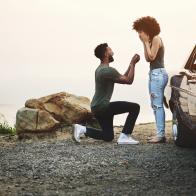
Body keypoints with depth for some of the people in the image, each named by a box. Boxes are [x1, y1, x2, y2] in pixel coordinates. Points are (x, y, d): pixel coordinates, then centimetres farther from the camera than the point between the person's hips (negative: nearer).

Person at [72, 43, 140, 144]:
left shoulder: (100, 69, 16)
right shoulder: (109, 70, -17)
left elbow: (123, 78, 22)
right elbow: (129, 80, -11)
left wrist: (131, 64, 20)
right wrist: (133, 64, -3)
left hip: (96, 107, 10)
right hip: (102, 106, -10)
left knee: (108, 137, 18)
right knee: (135, 107, -11)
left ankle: (82, 129, 7)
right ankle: (124, 137, -10)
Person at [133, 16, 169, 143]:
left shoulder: (156, 39, -8)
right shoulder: (151, 41, 19)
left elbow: (152, 57, -15)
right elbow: (148, 59, 13)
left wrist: (146, 42, -9)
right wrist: (144, 43, 10)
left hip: (158, 74, -10)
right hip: (154, 74, 10)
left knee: (158, 105, -12)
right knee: (155, 105, 8)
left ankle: (161, 134, -12)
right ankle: (160, 133, 10)